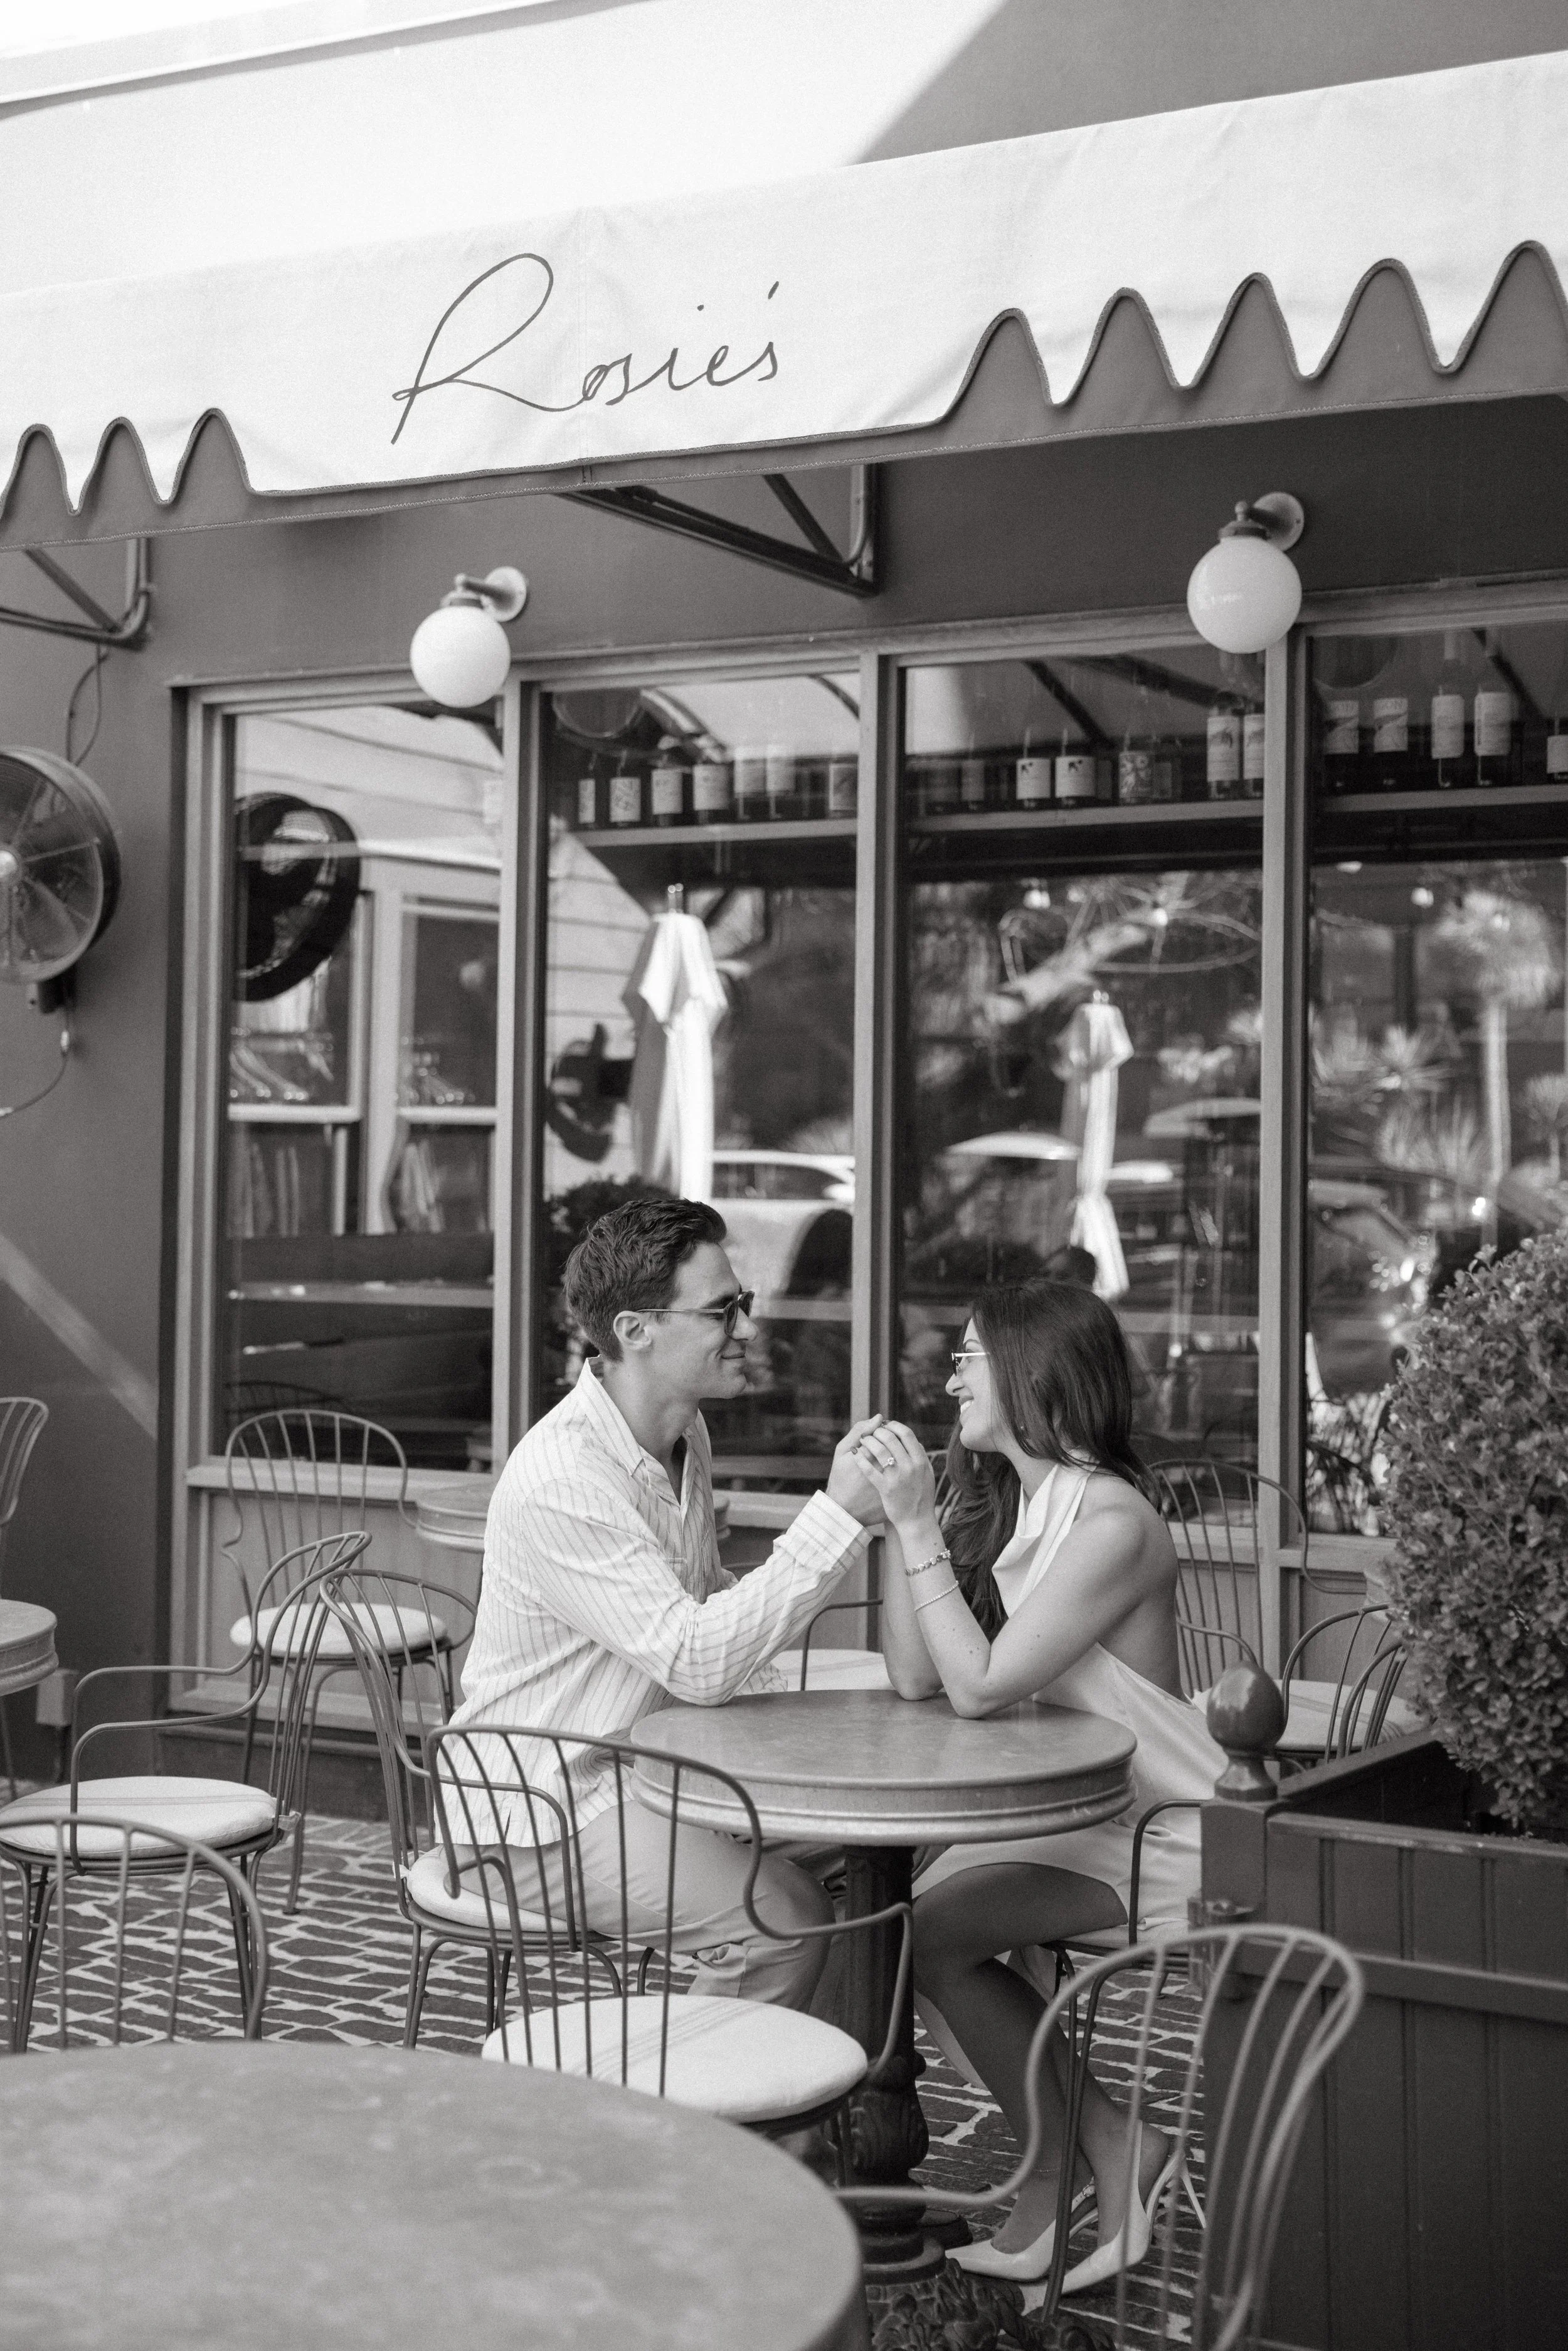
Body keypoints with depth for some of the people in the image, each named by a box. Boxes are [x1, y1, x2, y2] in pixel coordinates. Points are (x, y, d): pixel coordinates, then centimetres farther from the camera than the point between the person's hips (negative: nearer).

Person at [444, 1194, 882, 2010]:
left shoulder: (683, 1437, 6)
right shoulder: (559, 1480, -24)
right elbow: (697, 1661, -29)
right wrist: (837, 1515, -28)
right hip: (541, 1809, -9)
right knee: (783, 1919, -22)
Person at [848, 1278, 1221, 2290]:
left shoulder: (1112, 1521, -20)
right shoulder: (1001, 1502, 7)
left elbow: (981, 1685, -24)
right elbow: (915, 1676, 0)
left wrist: (917, 1524, -22)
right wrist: (895, 1514, -5)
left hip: (1158, 1836, -8)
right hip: (1066, 1816, 8)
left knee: (934, 1927, -18)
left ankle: (1106, 2162, 1)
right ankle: (1081, 2164, 2)